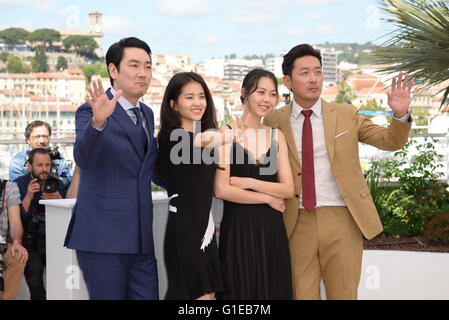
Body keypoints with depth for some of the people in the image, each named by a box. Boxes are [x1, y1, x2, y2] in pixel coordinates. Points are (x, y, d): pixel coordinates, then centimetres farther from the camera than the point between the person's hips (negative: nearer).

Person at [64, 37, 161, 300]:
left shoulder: (146, 114, 15)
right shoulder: (92, 111, -8)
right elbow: (83, 158, -27)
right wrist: (98, 121, -44)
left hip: (141, 237, 7)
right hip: (103, 235, -7)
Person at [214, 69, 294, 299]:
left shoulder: (277, 136, 10)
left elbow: (288, 189, 3)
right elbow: (221, 190, -12)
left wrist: (249, 182, -9)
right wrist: (267, 198, -5)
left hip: (271, 229, 4)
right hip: (238, 228, -4)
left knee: (272, 290, 8)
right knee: (241, 291, 2)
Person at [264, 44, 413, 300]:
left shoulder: (347, 115, 4)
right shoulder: (275, 122, 2)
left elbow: (391, 141, 3)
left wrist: (401, 114, -15)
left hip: (342, 221, 1)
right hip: (297, 223, 0)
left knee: (344, 294, 10)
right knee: (301, 294, 7)